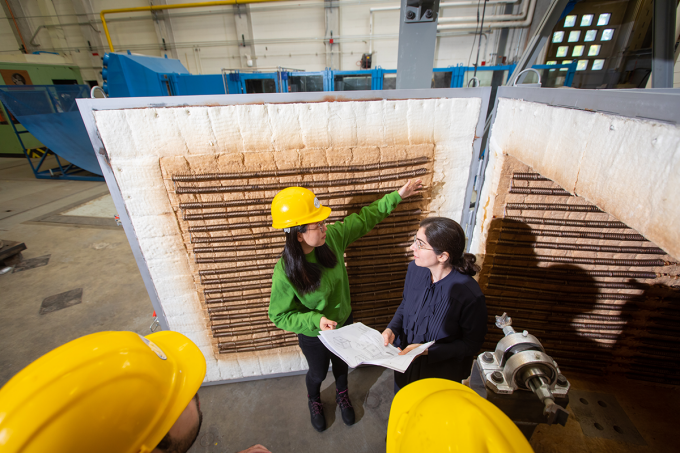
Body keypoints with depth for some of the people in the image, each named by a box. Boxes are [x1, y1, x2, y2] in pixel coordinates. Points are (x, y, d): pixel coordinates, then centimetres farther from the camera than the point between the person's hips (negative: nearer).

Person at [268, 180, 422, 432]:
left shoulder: (332, 236, -24)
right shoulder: (285, 273, -35)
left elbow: (364, 219, -10)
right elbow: (280, 316, -21)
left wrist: (396, 196, -7)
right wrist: (316, 320, -34)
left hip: (343, 322, 4)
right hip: (314, 335, -3)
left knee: (342, 364, 31)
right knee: (318, 373, 27)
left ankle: (342, 395, 66)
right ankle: (314, 401, 64)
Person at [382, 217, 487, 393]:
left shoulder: (470, 295, -32)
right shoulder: (414, 269, -16)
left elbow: (472, 343, -18)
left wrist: (427, 351, -26)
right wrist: (392, 328, -15)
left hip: (441, 376, -4)